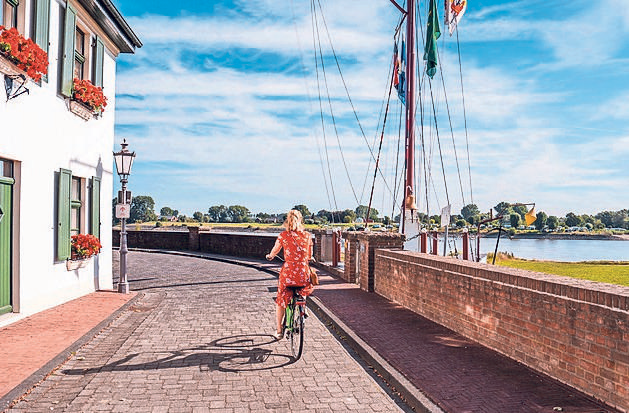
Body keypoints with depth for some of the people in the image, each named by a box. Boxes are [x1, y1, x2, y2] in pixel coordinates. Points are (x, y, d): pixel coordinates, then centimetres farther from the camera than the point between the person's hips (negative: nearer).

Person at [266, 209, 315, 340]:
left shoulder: (283, 235, -3)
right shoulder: (307, 236, 1)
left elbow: (275, 251, 13)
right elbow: (309, 256, 11)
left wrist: (270, 256, 36)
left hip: (288, 272, -1)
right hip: (304, 274, 1)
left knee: (281, 300, 16)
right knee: (303, 293, 35)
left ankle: (278, 330, 18)